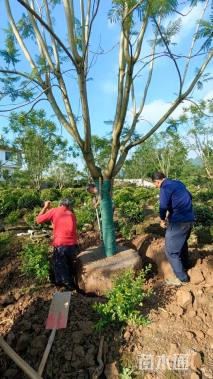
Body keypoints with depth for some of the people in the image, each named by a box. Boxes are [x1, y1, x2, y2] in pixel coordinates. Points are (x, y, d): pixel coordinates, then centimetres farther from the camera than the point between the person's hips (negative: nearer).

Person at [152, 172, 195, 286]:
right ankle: (185, 265, 49)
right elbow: (189, 197, 23)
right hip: (190, 219, 9)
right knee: (182, 242, 29)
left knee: (171, 251, 4)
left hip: (178, 222, -9)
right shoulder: (178, 183, 12)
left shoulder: (165, 188, -13)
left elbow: (163, 206, -25)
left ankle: (182, 278, 15)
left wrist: (162, 219, -4)